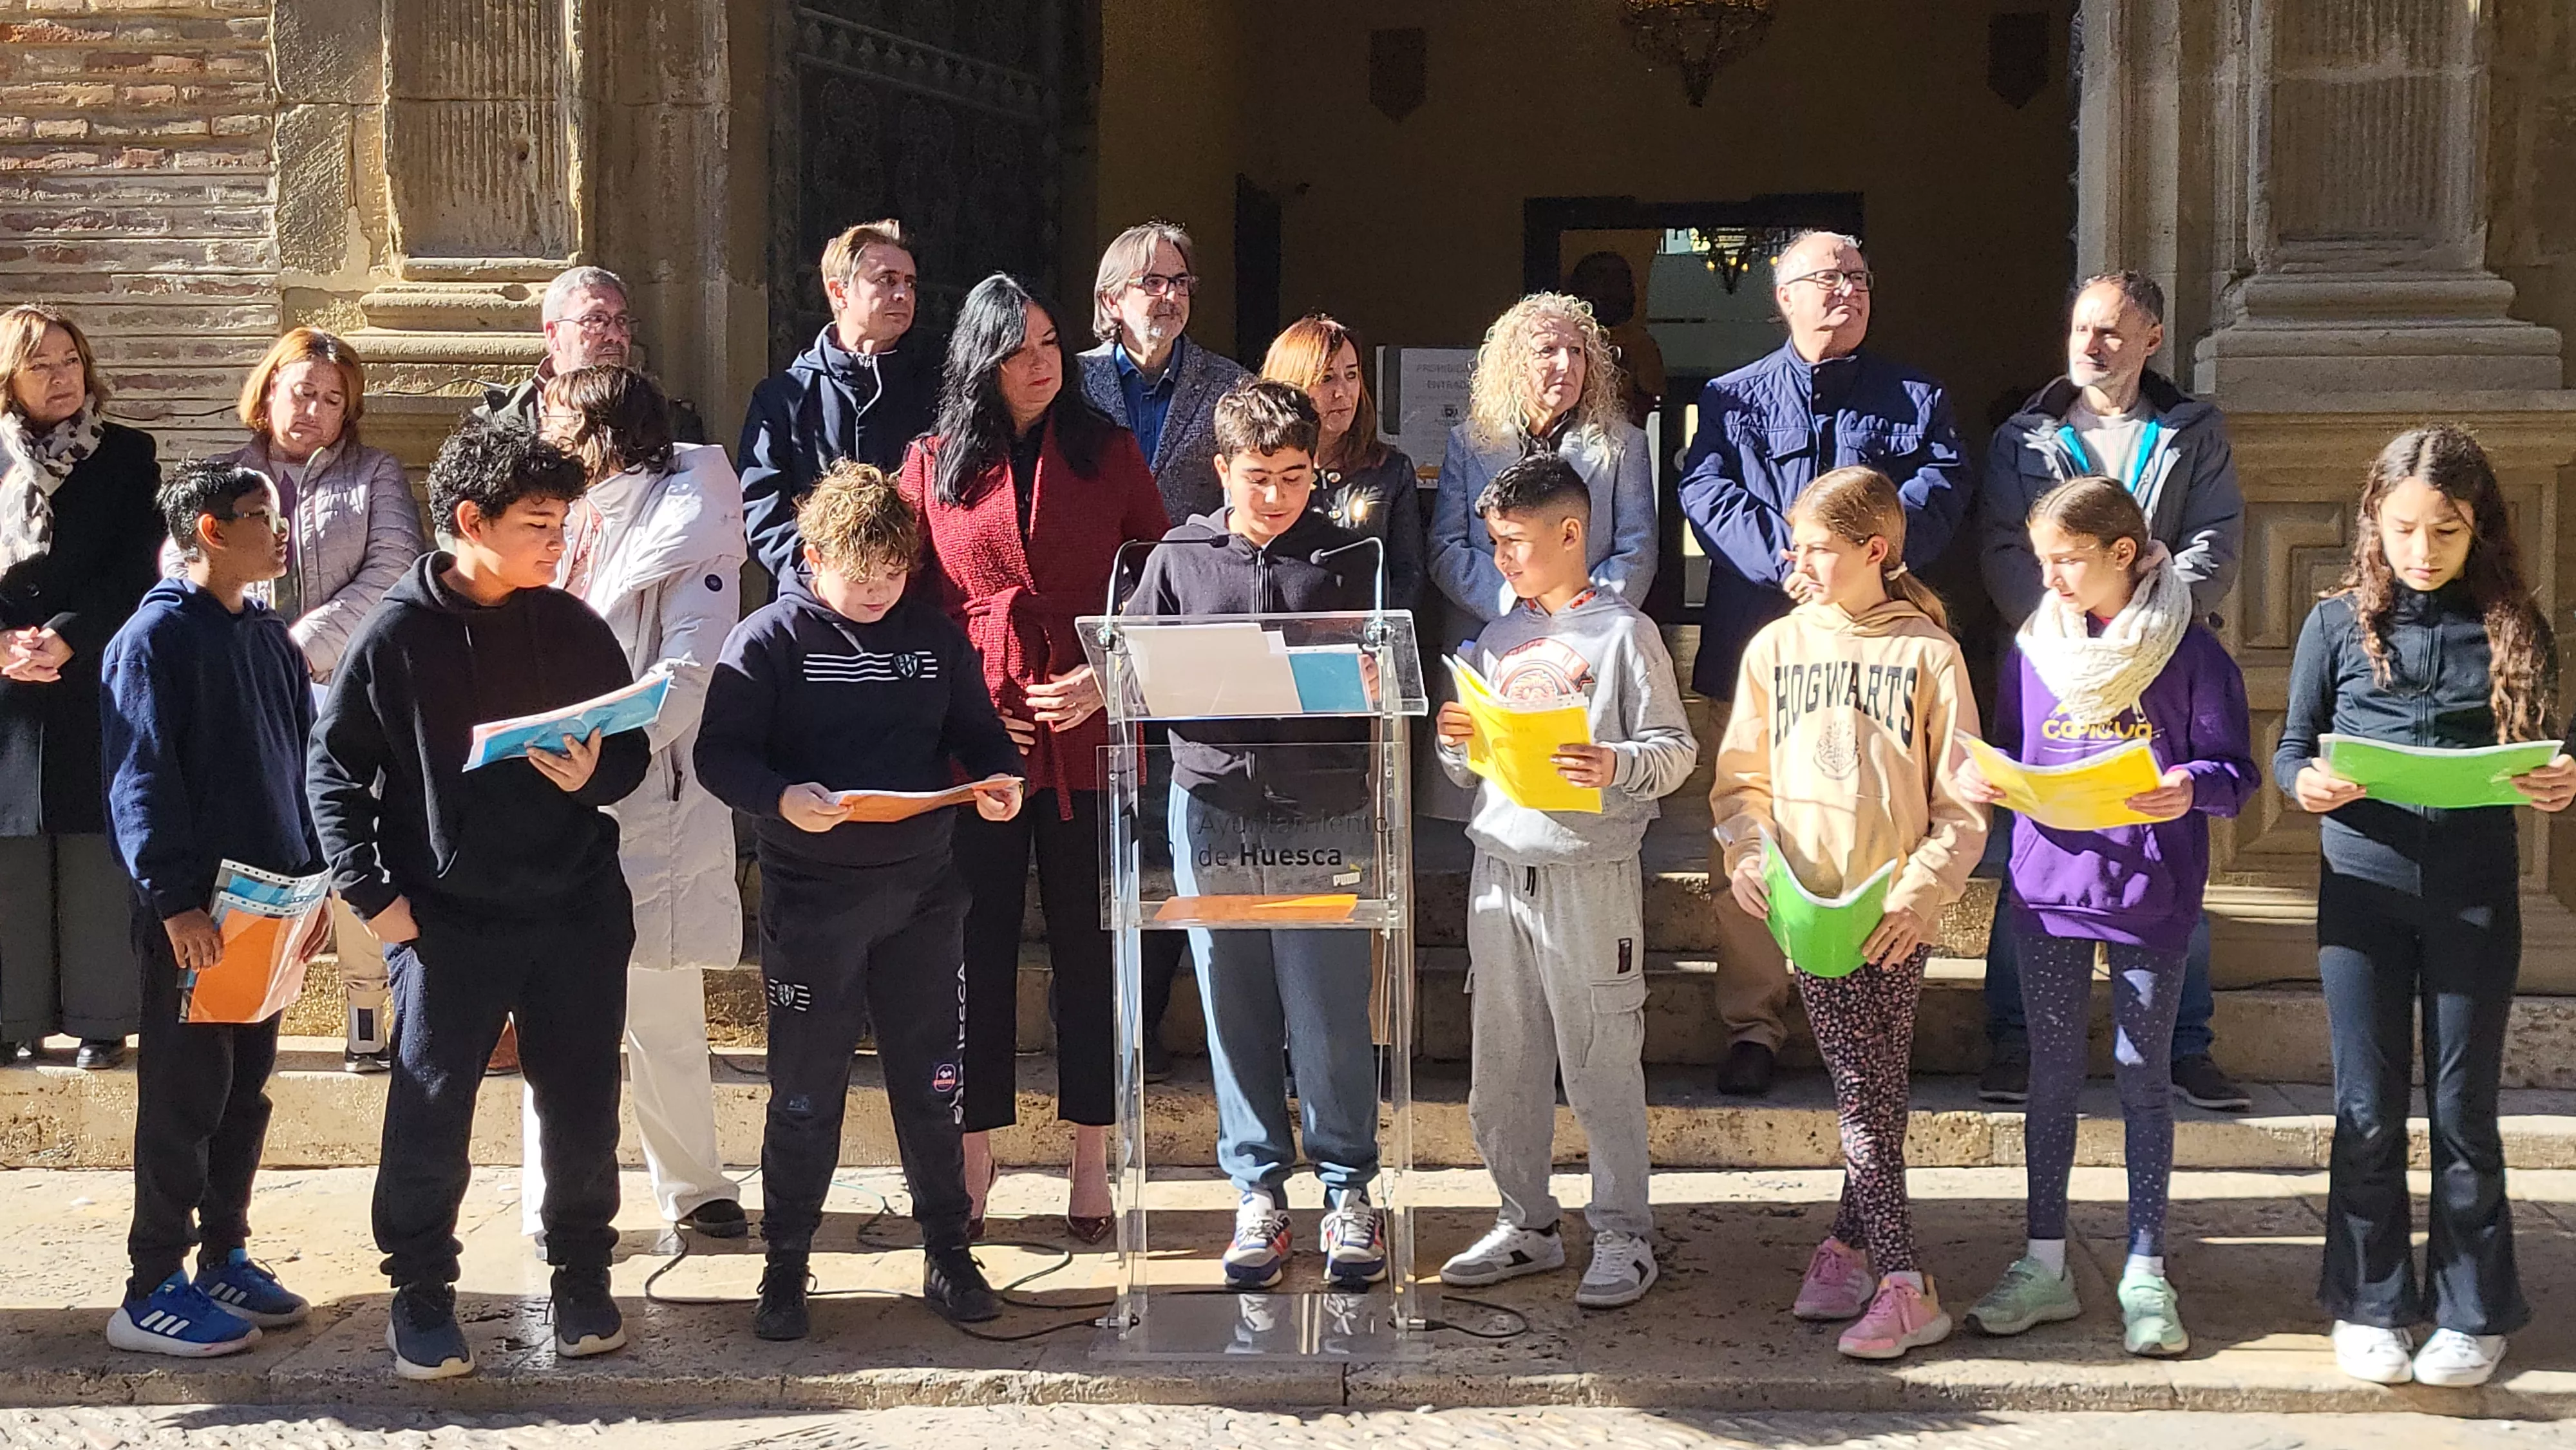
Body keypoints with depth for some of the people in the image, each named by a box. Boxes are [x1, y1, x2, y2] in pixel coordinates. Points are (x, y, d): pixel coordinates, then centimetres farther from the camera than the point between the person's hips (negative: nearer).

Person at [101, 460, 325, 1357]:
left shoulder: (271, 639, 13)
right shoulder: (158, 637, -10)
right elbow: (142, 778, -15)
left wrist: (312, 879, 13)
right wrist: (174, 902, -19)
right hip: (192, 912, -7)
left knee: (245, 1088, 12)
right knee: (185, 1096, -3)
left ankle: (224, 1258, 23)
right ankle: (153, 1292, 3)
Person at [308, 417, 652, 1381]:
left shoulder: (573, 628, 4)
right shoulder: (397, 635, -5)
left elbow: (633, 749, 11)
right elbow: (332, 766, -1)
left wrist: (594, 777, -12)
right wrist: (373, 894, -7)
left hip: (575, 911, 3)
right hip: (446, 920, -3)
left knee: (582, 1107, 8)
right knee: (430, 1113, -1)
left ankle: (582, 1275, 25)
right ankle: (421, 1292, 15)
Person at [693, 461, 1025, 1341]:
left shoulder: (933, 637, 7)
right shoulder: (770, 640, -5)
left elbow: (978, 733, 15)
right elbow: (718, 752, -9)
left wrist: (999, 778, -7)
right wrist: (781, 798, -27)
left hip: (921, 889, 3)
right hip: (810, 896, -3)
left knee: (932, 1083, 9)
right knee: (806, 1093, 4)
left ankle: (948, 1254, 22)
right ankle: (785, 1270, 17)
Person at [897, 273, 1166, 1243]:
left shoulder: (1109, 453, 7)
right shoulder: (933, 466, 7)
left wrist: (1108, 678, -8)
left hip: (1088, 735, 0)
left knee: (1089, 952, 4)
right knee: (978, 949, 5)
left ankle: (1091, 1169, 12)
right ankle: (973, 1163, 14)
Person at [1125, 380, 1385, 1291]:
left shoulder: (1347, 561, 6)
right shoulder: (1180, 559, 8)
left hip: (1322, 812, -1)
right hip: (1213, 804, 1)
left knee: (1329, 1012, 1)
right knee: (1235, 1011, 7)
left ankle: (1348, 1190, 15)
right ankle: (1258, 1191, 17)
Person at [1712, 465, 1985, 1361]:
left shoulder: (1928, 654, 1)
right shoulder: (1776, 648, 10)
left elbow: (1962, 802, 0)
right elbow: (1742, 776, 13)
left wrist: (1921, 893, -11)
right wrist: (1746, 855, -5)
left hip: (1897, 911, -2)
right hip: (1809, 903, 2)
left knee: (1875, 1088, -3)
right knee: (1863, 1088, -1)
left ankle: (1851, 1246, 8)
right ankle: (1902, 1282, 1)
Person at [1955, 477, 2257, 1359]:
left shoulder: (2190, 652, -6)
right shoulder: (2033, 648, 5)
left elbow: (2235, 771, -5)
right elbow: (2008, 751, 14)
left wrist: (2191, 788, -25)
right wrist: (1984, 773, -8)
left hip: (2150, 893, -3)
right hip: (2049, 887, 3)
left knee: (2143, 1077, 5)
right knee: (2052, 1073, 9)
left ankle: (2146, 1273, 14)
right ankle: (2044, 1263, 18)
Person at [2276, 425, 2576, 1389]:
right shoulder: (2339, 623, 2)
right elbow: (2291, 749, 5)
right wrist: (2306, 784, -17)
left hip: (2475, 893, 0)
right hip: (2364, 886, 0)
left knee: (2463, 1108, 7)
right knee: (2368, 1111, 6)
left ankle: (2472, 1313, 19)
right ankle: (2369, 1307, 19)